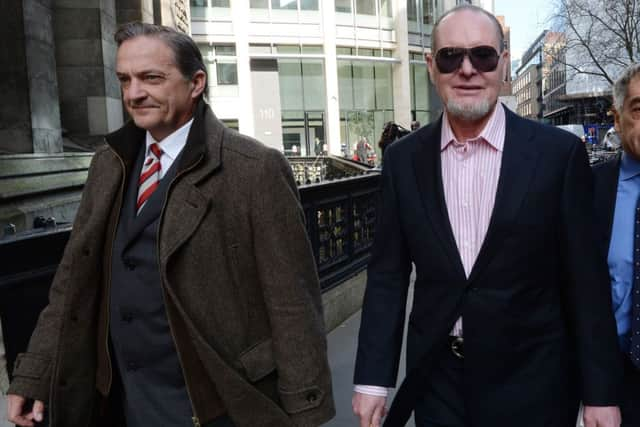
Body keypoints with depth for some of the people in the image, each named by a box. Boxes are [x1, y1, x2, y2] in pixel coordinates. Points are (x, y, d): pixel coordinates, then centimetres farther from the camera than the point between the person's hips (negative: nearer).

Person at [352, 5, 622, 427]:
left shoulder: (559, 152, -9)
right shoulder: (403, 159, -3)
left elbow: (586, 279, -6)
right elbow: (388, 274, -1)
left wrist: (601, 392, -4)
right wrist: (373, 378, -2)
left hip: (532, 381, -1)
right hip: (436, 380, 2)